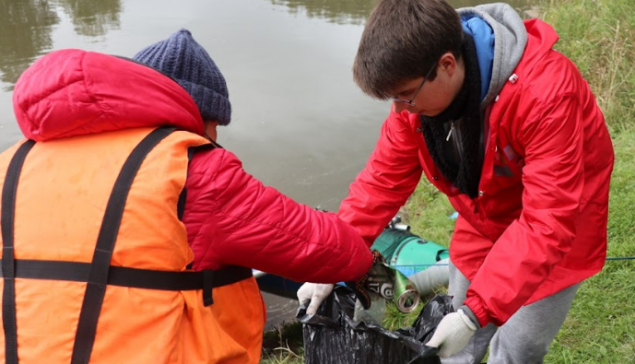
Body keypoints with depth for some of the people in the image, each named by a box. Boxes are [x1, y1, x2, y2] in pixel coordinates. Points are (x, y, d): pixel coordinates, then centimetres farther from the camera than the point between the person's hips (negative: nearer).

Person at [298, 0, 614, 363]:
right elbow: (384, 177, -12)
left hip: (556, 235, -5)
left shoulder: (544, 91, -37)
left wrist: (476, 312, -39)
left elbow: (547, 223, -36)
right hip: (483, 226, 5)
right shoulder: (418, 85, -18)